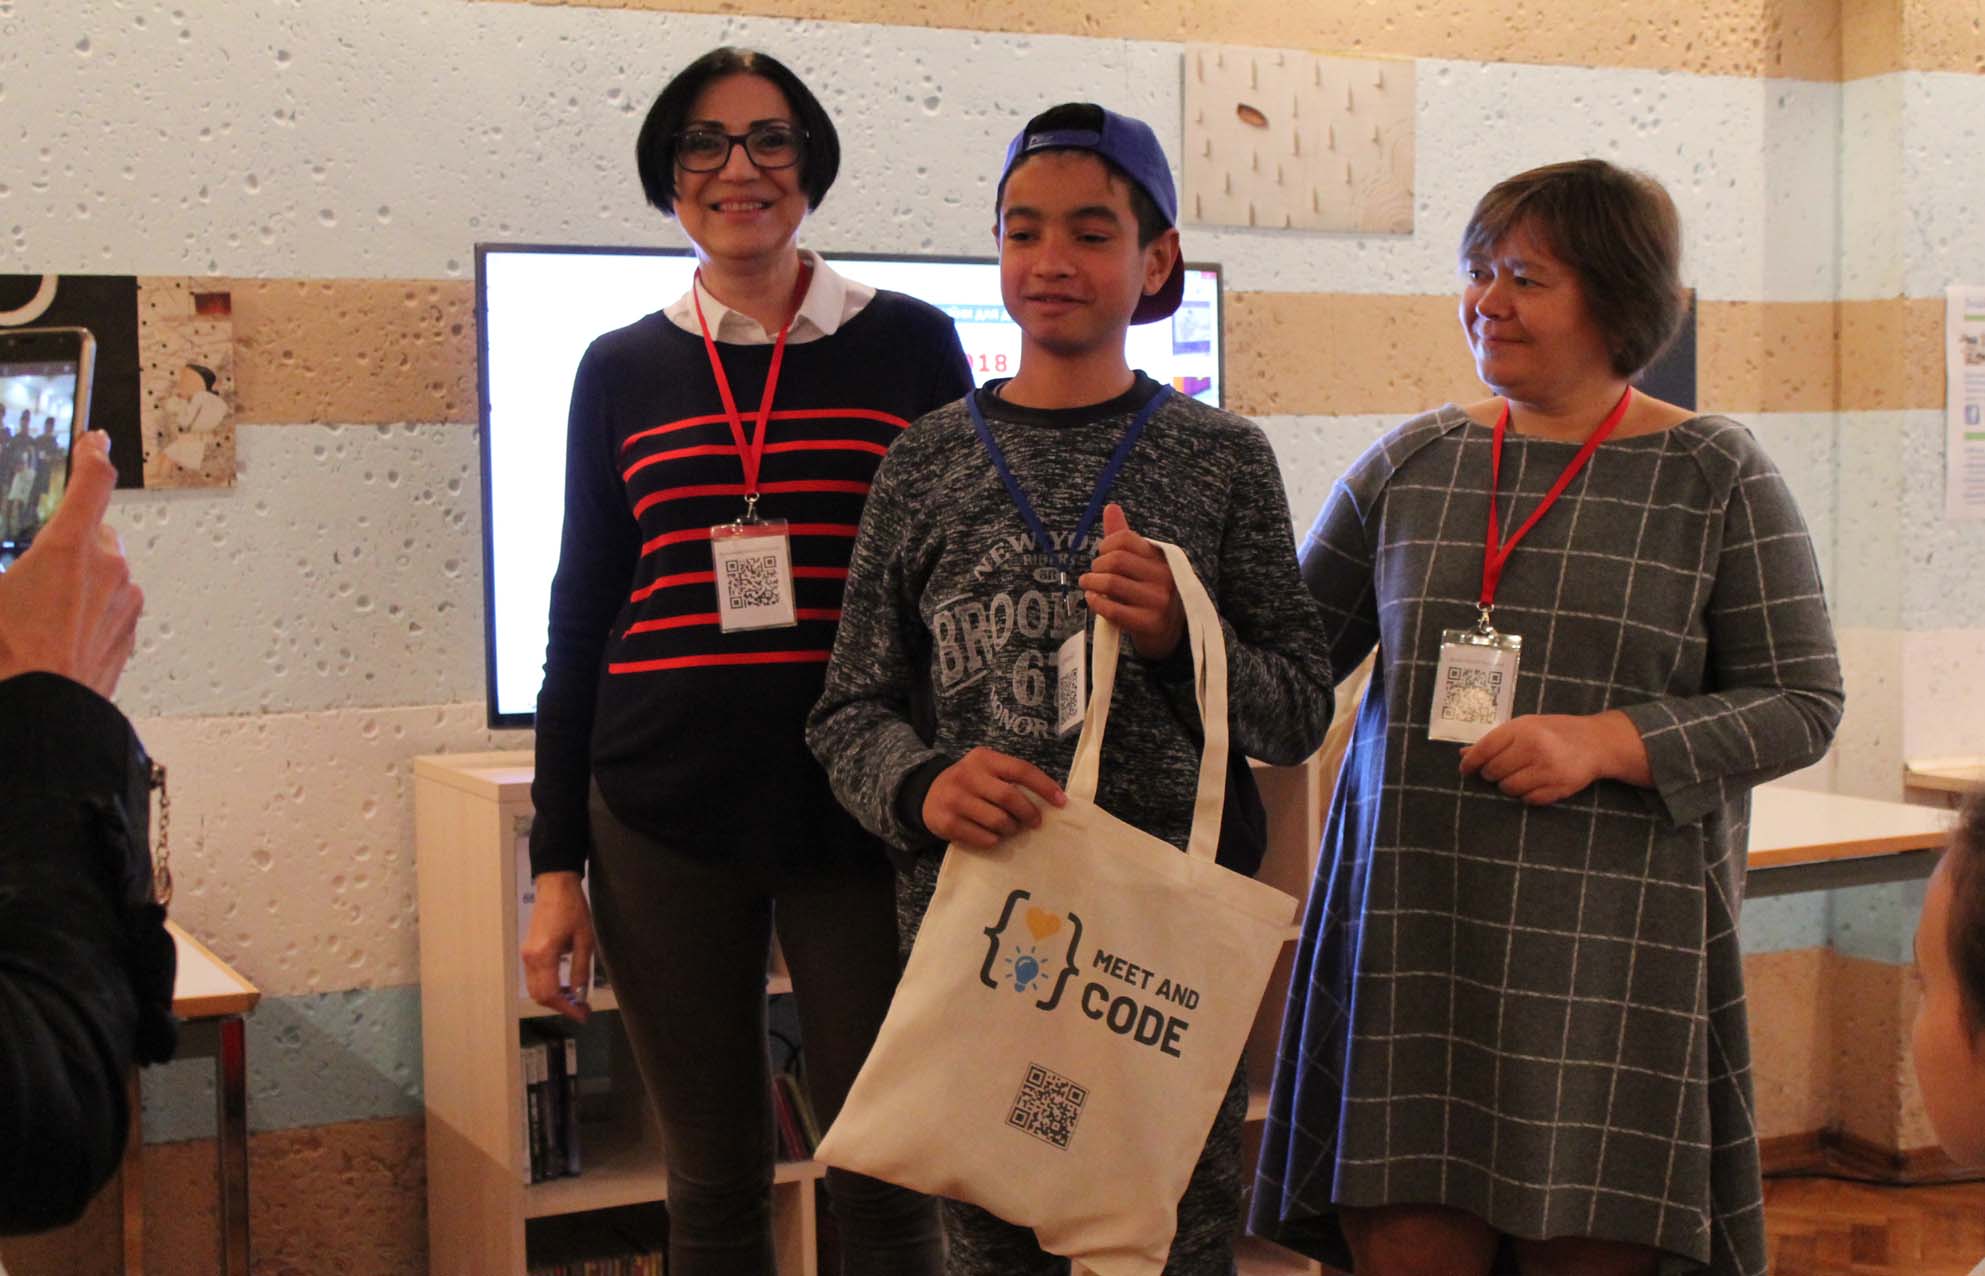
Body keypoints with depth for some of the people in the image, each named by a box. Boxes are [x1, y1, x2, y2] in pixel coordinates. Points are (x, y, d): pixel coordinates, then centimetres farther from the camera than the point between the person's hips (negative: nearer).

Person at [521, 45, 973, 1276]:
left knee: (883, 1175, 1)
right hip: (664, 817, 2)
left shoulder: (911, 344, 4)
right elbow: (582, 619, 12)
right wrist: (557, 862, 9)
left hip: (860, 811, -1)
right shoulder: (622, 369, 10)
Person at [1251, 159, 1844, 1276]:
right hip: (1412, 922, 3)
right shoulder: (1413, 462, 11)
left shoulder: (1713, 473, 2)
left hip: (1615, 937, -2)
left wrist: (1605, 743, -14)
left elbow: (1803, 702, -1)